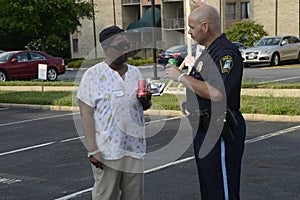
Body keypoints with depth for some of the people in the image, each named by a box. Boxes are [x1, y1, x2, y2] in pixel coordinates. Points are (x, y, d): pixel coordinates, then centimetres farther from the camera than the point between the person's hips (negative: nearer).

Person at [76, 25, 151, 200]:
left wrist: (146, 100, -4)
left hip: (135, 149, 5)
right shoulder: (93, 75, -6)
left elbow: (144, 107, 21)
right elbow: (86, 115, -9)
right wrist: (92, 150, -15)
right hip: (107, 151, -5)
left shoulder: (135, 72, 11)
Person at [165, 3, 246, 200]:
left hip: (220, 131, -11)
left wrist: (181, 77, -21)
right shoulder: (209, 52, 15)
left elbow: (217, 93, -30)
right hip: (204, 130, 11)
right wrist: (190, 103, 9)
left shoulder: (227, 52, -18)